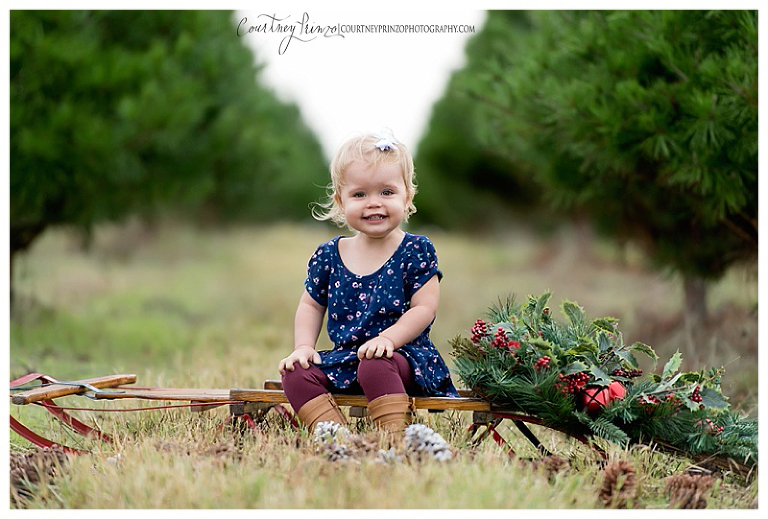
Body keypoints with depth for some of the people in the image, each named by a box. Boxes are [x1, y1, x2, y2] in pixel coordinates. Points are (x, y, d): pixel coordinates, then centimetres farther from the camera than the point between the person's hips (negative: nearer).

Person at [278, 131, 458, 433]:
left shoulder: (415, 251, -2)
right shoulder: (328, 256, 9)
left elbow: (424, 308, -9)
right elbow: (311, 305, 19)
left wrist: (388, 338, -23)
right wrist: (303, 347, 2)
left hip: (401, 353, -5)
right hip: (344, 357, 6)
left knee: (376, 366, -37)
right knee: (296, 373, -14)